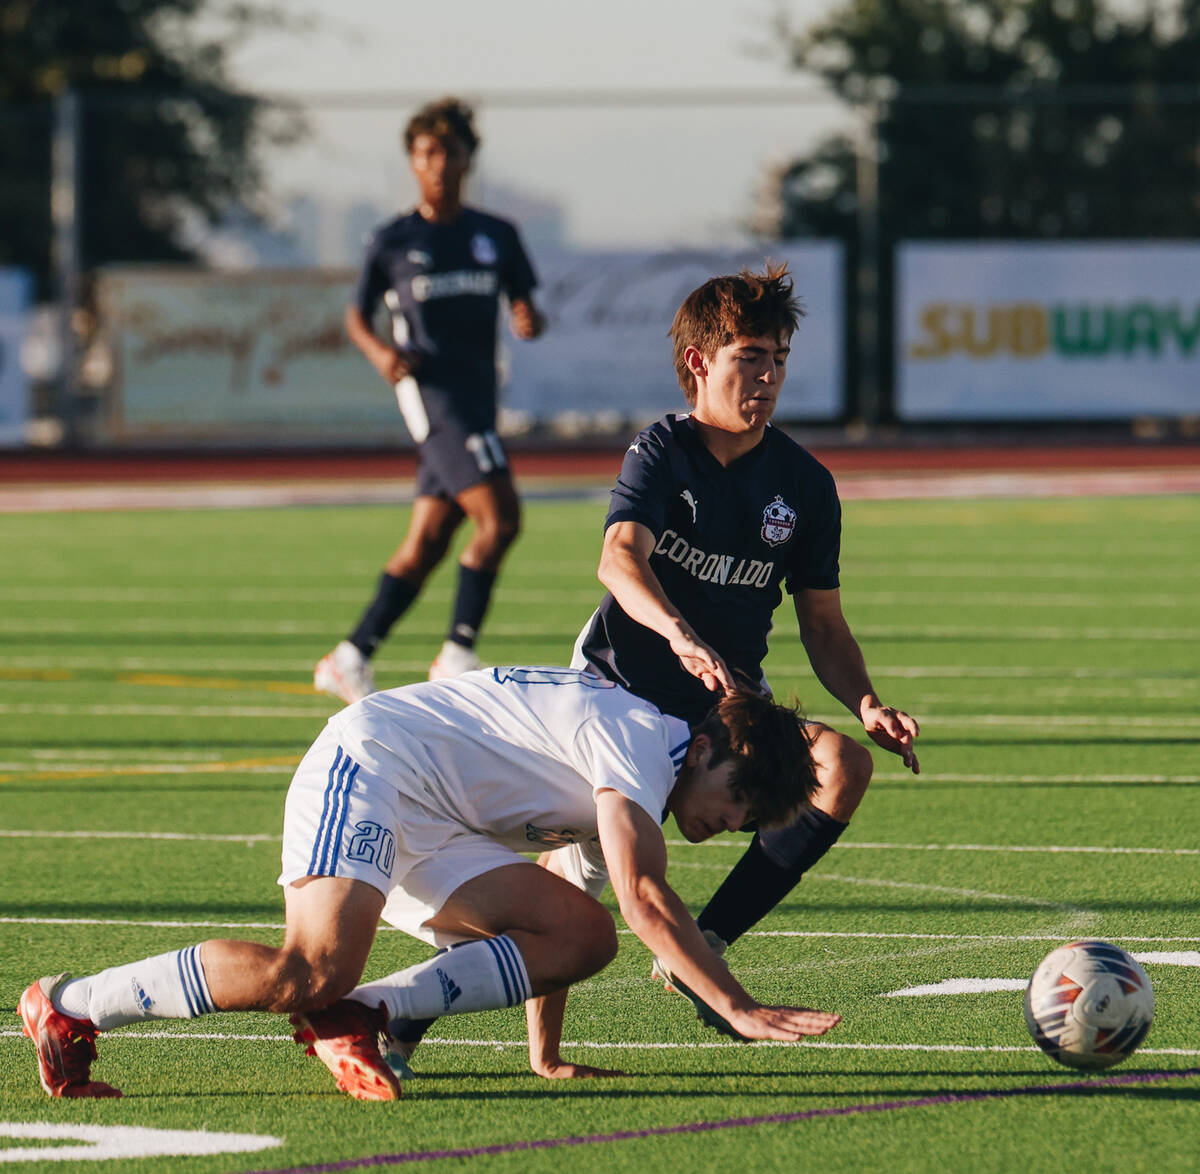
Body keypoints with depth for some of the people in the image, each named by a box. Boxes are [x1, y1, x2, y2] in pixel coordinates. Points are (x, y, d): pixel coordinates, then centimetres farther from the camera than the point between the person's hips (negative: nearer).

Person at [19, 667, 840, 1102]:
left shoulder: (615, 789, 19)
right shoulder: (641, 740, -12)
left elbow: (552, 921, 25)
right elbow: (645, 897, -22)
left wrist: (548, 1057, 21)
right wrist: (737, 1008, -21)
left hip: (432, 838, 10)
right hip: (369, 767, -10)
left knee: (585, 936, -6)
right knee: (313, 970, -31)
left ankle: (362, 1014, -15)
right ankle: (69, 1007, -16)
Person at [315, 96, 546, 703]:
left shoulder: (497, 236, 13)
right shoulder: (392, 242, 3)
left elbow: (524, 304, 16)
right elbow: (357, 315, 11)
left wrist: (529, 320, -8)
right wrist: (379, 351, -10)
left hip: (478, 394, 5)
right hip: (431, 389, -5)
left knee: (426, 543, 6)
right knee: (500, 518, -19)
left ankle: (348, 659, 14)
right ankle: (457, 655, -12)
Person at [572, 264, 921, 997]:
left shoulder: (804, 483, 3)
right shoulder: (662, 454, -9)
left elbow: (823, 621, 9)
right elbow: (620, 558, -29)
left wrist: (865, 704, -11)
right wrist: (678, 633, -49)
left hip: (730, 705, 4)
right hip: (621, 690, -4)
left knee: (845, 766, -24)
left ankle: (704, 946, -13)